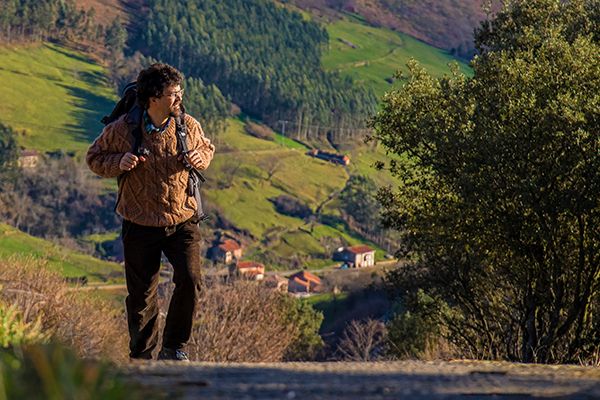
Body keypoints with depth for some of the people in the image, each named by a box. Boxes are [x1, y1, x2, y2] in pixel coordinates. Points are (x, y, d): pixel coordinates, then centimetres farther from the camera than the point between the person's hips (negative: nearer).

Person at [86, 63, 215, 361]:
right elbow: (94, 158, 3)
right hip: (140, 226, -1)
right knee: (141, 295, 5)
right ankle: (141, 357, 22)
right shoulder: (122, 129, -10)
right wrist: (118, 163, -17)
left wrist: (200, 158, -6)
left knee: (189, 281, -15)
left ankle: (173, 347, 5)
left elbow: (207, 148, 18)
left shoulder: (188, 126, -2)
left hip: (183, 221, 2)